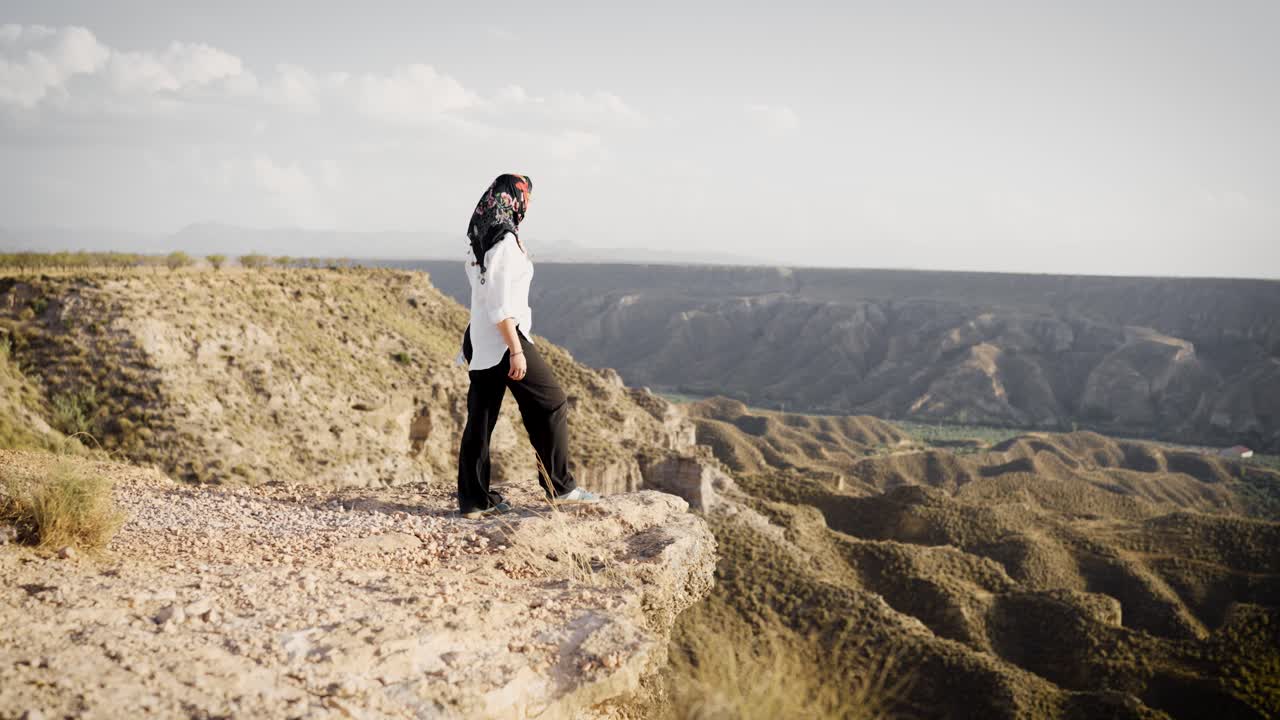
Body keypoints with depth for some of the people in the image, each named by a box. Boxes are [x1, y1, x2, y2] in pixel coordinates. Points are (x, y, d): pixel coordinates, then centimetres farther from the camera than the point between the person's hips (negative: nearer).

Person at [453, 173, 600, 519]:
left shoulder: (481, 239, 13)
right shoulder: (504, 240, -15)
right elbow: (500, 303, -20)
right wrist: (516, 350, -21)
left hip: (479, 340, 9)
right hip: (505, 337, -9)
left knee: (480, 418, 9)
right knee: (551, 403, 2)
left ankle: (474, 498, 13)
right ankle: (560, 486, 7)